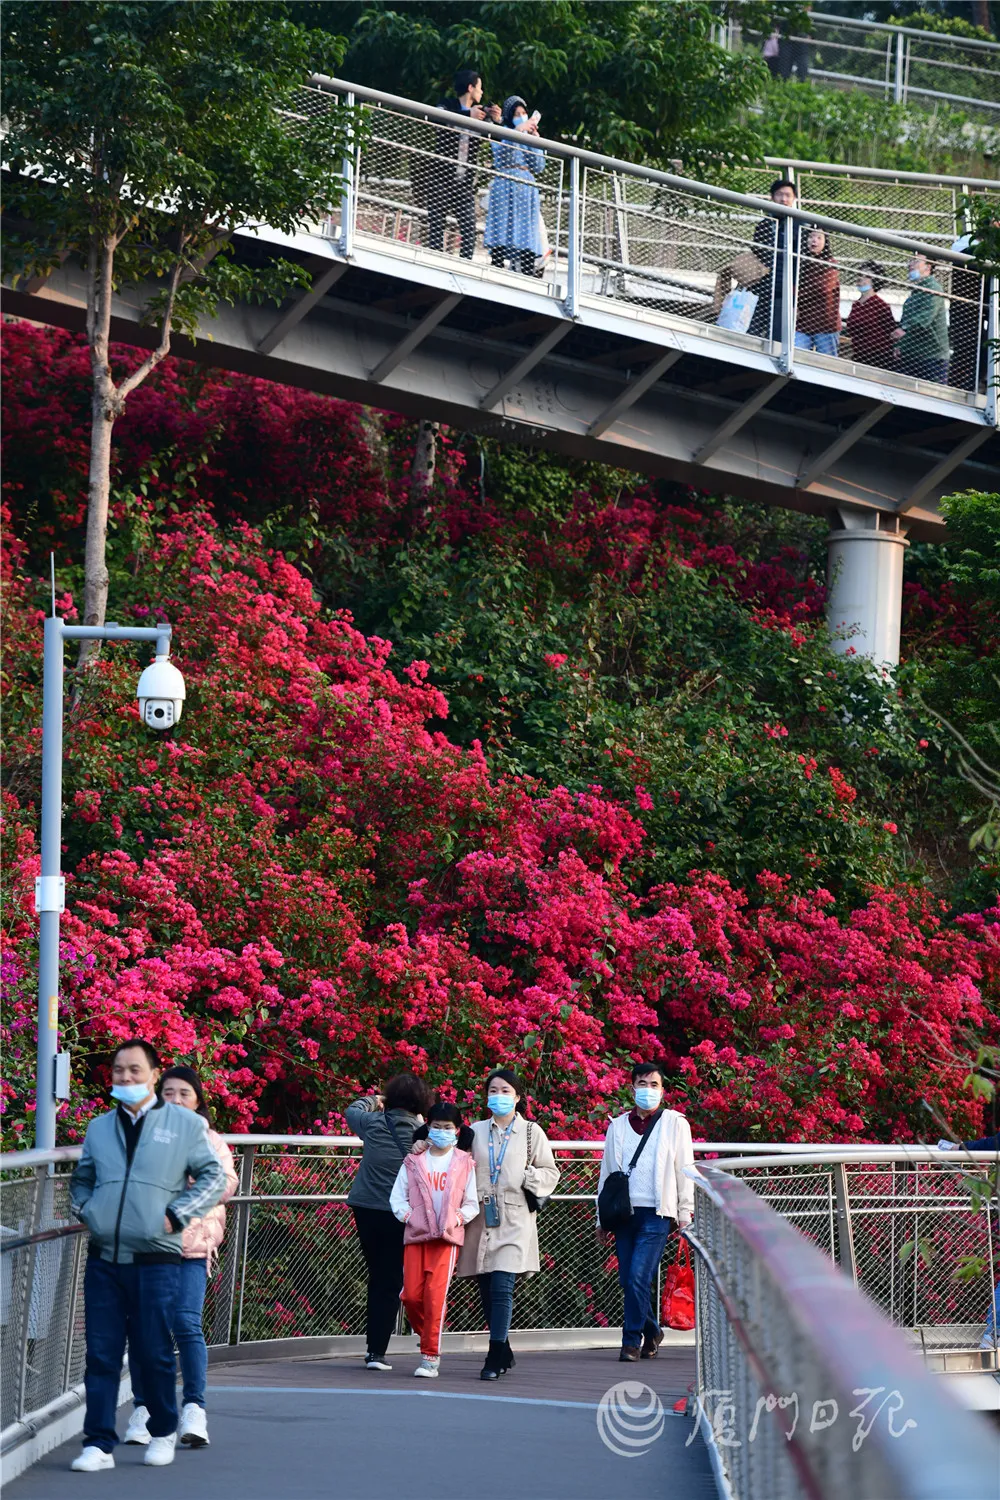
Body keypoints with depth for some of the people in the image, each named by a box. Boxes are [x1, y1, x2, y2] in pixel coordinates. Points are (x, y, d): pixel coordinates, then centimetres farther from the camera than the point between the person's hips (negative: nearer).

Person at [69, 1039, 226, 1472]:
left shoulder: (185, 1123, 3)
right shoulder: (99, 1128, 14)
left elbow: (213, 1177, 4)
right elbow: (81, 1179, 27)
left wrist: (176, 1216, -6)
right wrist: (86, 1211, 8)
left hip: (156, 1259, -3)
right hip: (103, 1258, 3)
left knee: (154, 1352, 1)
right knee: (101, 1353, 0)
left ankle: (163, 1434, 20)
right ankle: (99, 1444, 2)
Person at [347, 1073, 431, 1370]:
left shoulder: (373, 1122, -1)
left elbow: (352, 1110, 20)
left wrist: (372, 1100, 38)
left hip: (365, 1209, 3)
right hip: (399, 1214, -3)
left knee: (376, 1277, 16)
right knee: (390, 1283, 3)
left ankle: (374, 1347, 20)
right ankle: (377, 1350, -3)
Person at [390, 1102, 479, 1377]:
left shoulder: (464, 1163, 7)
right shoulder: (413, 1161, 10)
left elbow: (472, 1202, 9)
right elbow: (397, 1197, 9)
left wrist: (458, 1218, -7)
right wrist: (408, 1216, -7)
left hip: (447, 1237, -2)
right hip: (415, 1235, 2)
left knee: (435, 1295, -12)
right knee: (411, 1295, -4)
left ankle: (430, 1357, -9)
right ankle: (427, 1338, 22)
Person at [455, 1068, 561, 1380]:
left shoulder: (531, 1132, 5)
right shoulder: (475, 1131, 13)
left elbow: (551, 1173, 8)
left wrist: (528, 1177, -10)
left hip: (514, 1221, -4)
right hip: (481, 1219, 4)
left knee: (502, 1288, -14)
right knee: (487, 1291, 5)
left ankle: (495, 1358, -13)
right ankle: (503, 1354, 18)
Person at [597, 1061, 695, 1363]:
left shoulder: (675, 1124, 6)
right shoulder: (618, 1126, 14)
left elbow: (684, 1171, 6)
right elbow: (606, 1172, 17)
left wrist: (685, 1214, 2)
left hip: (656, 1213, -4)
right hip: (624, 1211, 4)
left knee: (638, 1278, -15)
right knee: (627, 1280, 4)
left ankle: (632, 1340, -6)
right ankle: (652, 1332, 23)